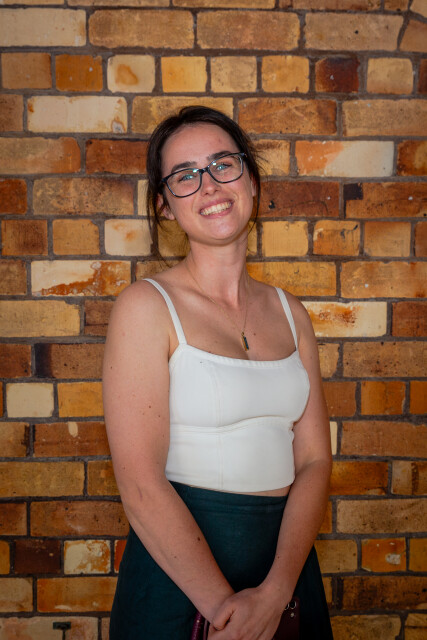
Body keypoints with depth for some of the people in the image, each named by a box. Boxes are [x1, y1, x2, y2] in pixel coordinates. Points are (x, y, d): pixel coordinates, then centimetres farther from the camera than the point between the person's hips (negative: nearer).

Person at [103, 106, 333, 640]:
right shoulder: (147, 307, -12)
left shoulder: (290, 313, 3)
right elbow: (141, 484, -16)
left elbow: (314, 459, -2)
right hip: (178, 562, -4)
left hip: (289, 555, 4)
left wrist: (276, 591, -14)